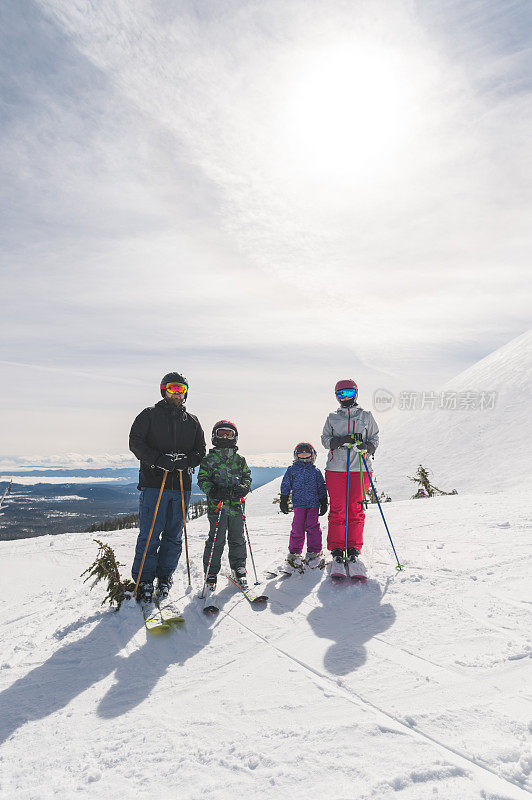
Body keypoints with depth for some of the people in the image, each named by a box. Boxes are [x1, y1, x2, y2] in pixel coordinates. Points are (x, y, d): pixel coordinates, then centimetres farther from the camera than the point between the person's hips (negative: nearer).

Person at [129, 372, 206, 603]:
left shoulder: (192, 421, 15)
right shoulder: (149, 415, 5)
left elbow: (201, 451, 12)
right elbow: (135, 442, -5)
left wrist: (186, 461, -10)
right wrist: (159, 460, -18)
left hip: (182, 486, 3)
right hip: (154, 483, -3)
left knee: (174, 536, 9)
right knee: (150, 535, -3)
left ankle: (164, 577, 23)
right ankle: (144, 580, 10)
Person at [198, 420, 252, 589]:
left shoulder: (239, 459, 11)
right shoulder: (210, 459, 1)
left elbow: (247, 477, 16)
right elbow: (202, 479, -2)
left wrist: (243, 487, -6)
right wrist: (212, 490, -19)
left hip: (236, 505, 3)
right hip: (217, 506, -3)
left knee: (237, 539, 11)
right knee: (216, 540, 0)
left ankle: (238, 569, 27)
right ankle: (211, 571, 14)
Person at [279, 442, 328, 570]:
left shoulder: (316, 471, 13)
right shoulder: (292, 469, 9)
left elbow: (322, 488, 18)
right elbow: (285, 486, 10)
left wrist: (324, 503, 13)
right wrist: (283, 501, 6)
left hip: (313, 503, 1)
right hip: (299, 503, -1)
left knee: (313, 527, -5)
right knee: (298, 529, -4)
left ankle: (314, 553, 7)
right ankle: (294, 554, 6)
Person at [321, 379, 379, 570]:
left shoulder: (366, 416, 11)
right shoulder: (332, 418, 13)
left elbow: (375, 438, 10)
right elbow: (325, 439, 8)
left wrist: (367, 446, -13)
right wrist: (340, 441, -12)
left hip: (360, 468, 0)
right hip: (336, 468, 1)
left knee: (356, 509, 1)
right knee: (337, 508, -1)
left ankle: (354, 547, 13)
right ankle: (336, 547, 10)